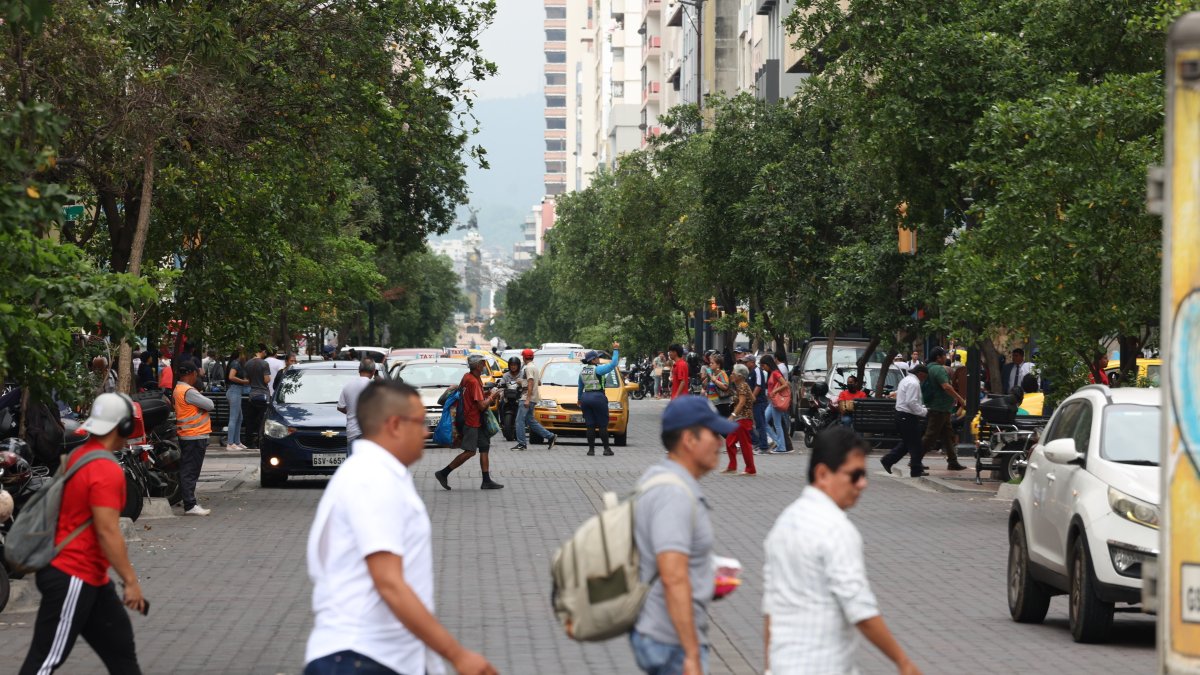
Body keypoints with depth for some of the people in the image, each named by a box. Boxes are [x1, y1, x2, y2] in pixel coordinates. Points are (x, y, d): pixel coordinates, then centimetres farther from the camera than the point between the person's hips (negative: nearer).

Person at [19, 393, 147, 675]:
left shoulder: (77, 456, 9)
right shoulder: (107, 471, -20)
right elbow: (107, 532, -24)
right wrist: (131, 581, -19)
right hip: (72, 579, -10)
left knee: (121, 648, 15)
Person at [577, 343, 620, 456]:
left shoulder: (582, 371, 9)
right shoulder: (598, 370, -11)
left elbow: (580, 387, 20)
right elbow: (613, 364, -13)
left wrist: (579, 398, 32)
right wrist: (616, 350, -4)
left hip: (585, 397, 6)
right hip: (598, 397, -6)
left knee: (590, 425, 6)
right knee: (603, 425, 1)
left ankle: (591, 449, 3)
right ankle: (606, 449, 3)